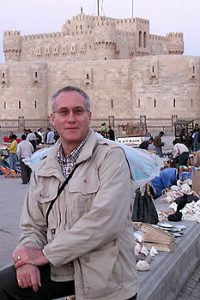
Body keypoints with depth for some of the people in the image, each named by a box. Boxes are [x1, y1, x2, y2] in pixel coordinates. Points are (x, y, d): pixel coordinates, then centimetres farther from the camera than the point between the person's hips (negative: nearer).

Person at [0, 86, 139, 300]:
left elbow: (106, 219, -21)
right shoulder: (42, 171, 9)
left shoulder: (111, 156, -9)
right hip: (58, 269, 4)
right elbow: (33, 226, 11)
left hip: (104, 275, -4)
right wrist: (27, 258, -11)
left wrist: (46, 254, -17)